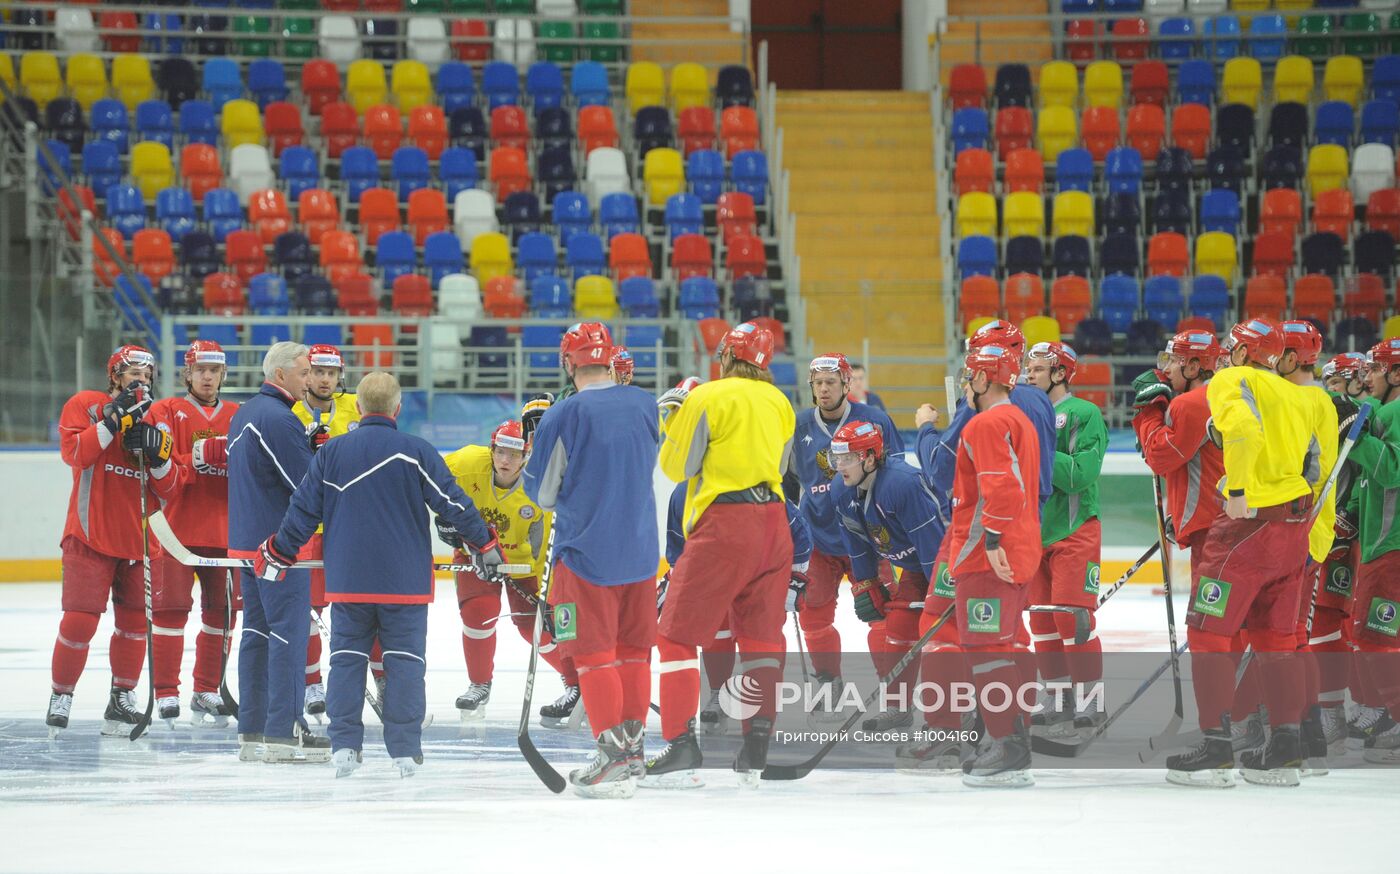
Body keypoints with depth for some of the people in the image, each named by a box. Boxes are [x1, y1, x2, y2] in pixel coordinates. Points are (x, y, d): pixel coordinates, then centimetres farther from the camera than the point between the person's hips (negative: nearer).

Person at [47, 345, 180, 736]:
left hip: (138, 539, 5)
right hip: (90, 535, -5)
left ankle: (122, 697, 19)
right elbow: (74, 452, -18)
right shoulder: (86, 405, -1)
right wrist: (114, 420, -22)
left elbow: (169, 488, 8)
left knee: (135, 621, 6)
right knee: (80, 620, -10)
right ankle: (61, 696, 5)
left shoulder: (156, 420, 12)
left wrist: (159, 458, -12)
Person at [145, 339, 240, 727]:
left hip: (224, 529, 4)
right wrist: (201, 456, -24)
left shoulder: (238, 417, 11)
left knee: (222, 610, 6)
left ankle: (207, 692, 17)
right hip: (176, 527, -4)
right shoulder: (166, 412, 1)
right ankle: (166, 694, 0)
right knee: (171, 607, -6)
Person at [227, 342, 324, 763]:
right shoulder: (278, 419, -17)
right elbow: (308, 484, -19)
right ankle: (284, 733, -8)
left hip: (249, 539, 10)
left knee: (258, 631, 12)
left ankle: (252, 733, 13)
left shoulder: (245, 413, 15)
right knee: (289, 632, -7)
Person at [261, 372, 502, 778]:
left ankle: (344, 746, 4)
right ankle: (405, 751, 1)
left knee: (347, 658, 9)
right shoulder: (416, 452, -6)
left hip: (348, 581, 2)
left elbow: (303, 510, 6)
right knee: (405, 661, 3)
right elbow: (453, 502, -4)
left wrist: (277, 554, 19)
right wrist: (484, 544, 9)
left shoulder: (331, 452, 2)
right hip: (405, 582, -2)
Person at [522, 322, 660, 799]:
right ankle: (633, 746, 22)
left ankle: (613, 756, -6)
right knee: (633, 648, 16)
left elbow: (541, 492, -4)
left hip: (586, 551, -5)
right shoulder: (644, 405, 0)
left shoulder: (562, 417, -15)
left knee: (594, 653, 0)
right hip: (640, 551, 5)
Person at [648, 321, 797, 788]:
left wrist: (676, 418, 15)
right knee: (762, 637, 13)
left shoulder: (708, 398, -5)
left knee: (678, 632, -1)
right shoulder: (779, 403, 13)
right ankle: (755, 752, 10)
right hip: (773, 522, 6)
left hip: (724, 522, -6)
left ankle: (681, 747, -10)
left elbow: (676, 466, -1)